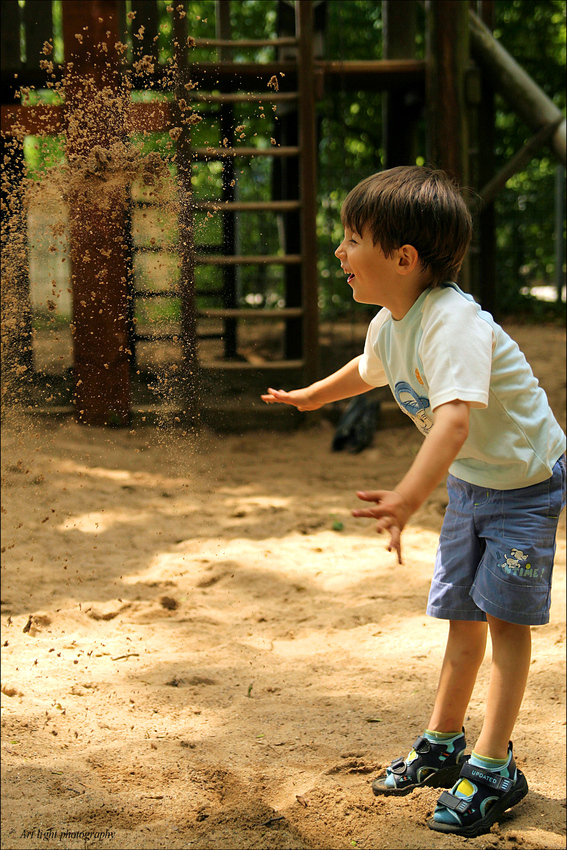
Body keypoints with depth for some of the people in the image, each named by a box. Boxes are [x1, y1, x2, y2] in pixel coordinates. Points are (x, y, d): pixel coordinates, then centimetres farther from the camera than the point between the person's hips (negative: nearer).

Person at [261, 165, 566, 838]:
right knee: (463, 613, 15)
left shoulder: (453, 322, -34)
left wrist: (408, 498, -63)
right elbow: (368, 371, 21)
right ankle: (443, 743, 28)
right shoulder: (389, 325, -5)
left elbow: (454, 418, -50)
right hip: (467, 481, 8)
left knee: (503, 616, -7)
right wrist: (311, 396, 38)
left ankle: (492, 768, 0)